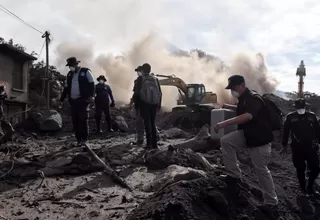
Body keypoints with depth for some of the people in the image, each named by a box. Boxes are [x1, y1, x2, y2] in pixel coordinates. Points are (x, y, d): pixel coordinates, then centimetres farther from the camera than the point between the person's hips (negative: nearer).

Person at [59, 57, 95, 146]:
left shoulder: (86, 72, 1)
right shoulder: (69, 74, 18)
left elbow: (91, 84, -6)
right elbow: (66, 88, 24)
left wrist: (91, 95, -19)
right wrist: (61, 100, 23)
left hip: (83, 101, -5)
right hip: (73, 101, 5)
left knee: (83, 120, -6)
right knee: (75, 121, 2)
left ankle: (84, 138, 5)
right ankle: (79, 139, 8)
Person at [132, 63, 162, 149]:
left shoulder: (140, 79, -1)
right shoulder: (155, 79, 12)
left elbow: (136, 92, -5)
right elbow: (160, 93, 12)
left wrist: (136, 103, 3)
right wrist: (159, 104, 17)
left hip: (144, 104, -4)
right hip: (154, 104, 4)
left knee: (147, 123, -3)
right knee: (153, 123, 12)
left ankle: (149, 143, -10)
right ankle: (154, 143, 11)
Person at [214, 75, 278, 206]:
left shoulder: (253, 98, -25)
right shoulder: (243, 98, 5)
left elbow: (247, 116, -44)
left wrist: (225, 123, -51)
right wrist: (228, 106, 16)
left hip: (259, 138, -9)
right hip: (246, 134, 9)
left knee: (261, 170, -1)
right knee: (226, 141, -5)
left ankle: (271, 200, 17)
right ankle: (234, 174, 5)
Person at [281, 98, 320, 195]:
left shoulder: (311, 116, 5)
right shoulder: (290, 117, -1)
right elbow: (286, 132, 2)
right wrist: (284, 145, 3)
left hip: (311, 147, 2)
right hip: (297, 148, -2)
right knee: (300, 169, 6)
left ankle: (309, 187, 25)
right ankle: (303, 189, 23)